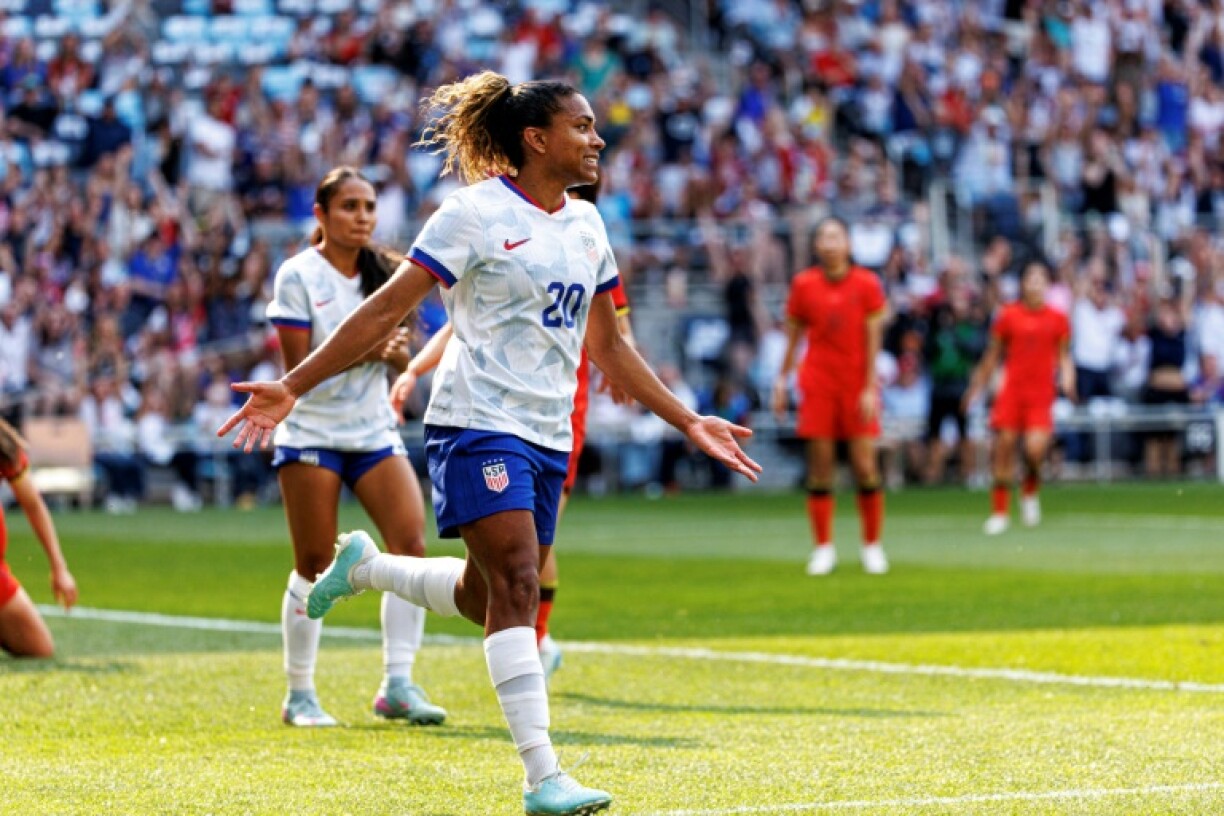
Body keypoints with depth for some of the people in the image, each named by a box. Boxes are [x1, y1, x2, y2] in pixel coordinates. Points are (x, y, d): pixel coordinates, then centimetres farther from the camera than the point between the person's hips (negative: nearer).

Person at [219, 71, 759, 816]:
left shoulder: (585, 225, 13)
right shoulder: (477, 212, -8)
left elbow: (609, 347, 22)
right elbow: (387, 311, -8)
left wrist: (691, 423, 20)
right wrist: (292, 387, -14)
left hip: (547, 437, 7)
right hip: (479, 421, -7)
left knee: (490, 600, 11)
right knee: (516, 582, -17)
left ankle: (366, 565, 38)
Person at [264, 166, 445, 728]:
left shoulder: (383, 272, 10)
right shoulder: (298, 275, -6)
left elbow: (400, 359, 12)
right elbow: (298, 366, -11)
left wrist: (395, 350, -11)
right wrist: (361, 350, -21)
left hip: (374, 431, 4)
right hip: (311, 433, -4)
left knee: (411, 544, -13)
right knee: (314, 566, -2)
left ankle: (398, 685, -9)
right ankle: (300, 695, 10)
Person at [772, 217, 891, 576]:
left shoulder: (866, 284, -1)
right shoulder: (803, 284, 3)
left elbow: (873, 340, -3)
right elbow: (793, 336, 10)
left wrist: (870, 388, -8)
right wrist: (782, 379, 7)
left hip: (857, 383, -1)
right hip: (817, 382, 1)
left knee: (865, 466, -6)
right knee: (820, 465, -2)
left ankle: (872, 545, 7)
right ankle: (823, 548, 5)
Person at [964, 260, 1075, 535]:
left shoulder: (1057, 319, 6)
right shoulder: (1008, 316, 5)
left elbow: (1064, 356, 12)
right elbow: (992, 356, 13)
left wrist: (1067, 380, -6)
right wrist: (976, 386, 14)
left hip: (1041, 395, 0)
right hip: (1011, 391, 0)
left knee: (1036, 448, -17)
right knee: (1004, 448, -4)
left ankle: (1030, 492, 14)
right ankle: (999, 512, 7)